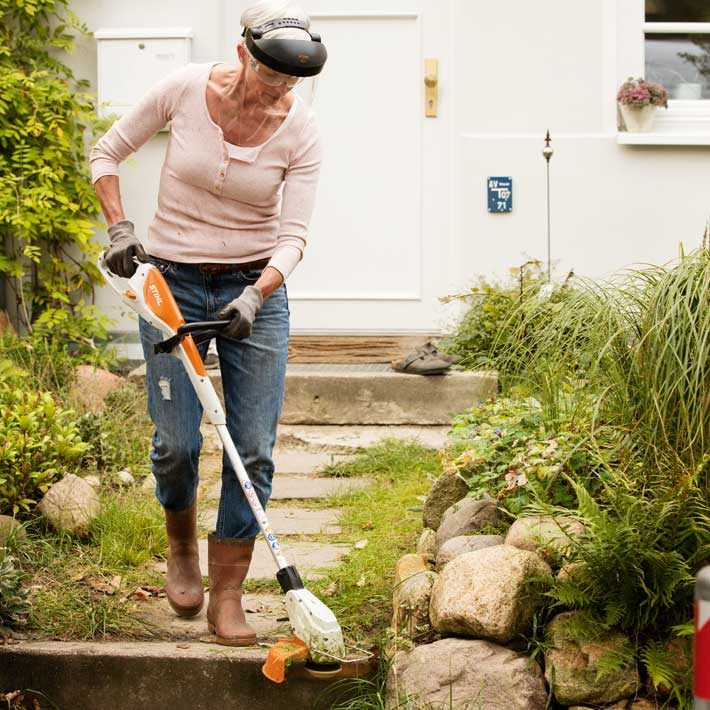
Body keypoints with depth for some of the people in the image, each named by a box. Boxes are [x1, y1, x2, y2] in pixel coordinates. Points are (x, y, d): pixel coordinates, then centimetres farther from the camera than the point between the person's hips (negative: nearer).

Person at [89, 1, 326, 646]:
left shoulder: (301, 129, -11)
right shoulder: (185, 89, -12)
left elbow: (292, 235, -12)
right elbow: (107, 153, 2)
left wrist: (256, 296, -28)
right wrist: (120, 230, -10)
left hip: (256, 286, 1)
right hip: (170, 280, 0)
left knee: (254, 450, -5)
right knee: (177, 443, -4)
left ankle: (227, 595, 7)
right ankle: (182, 546, 28)